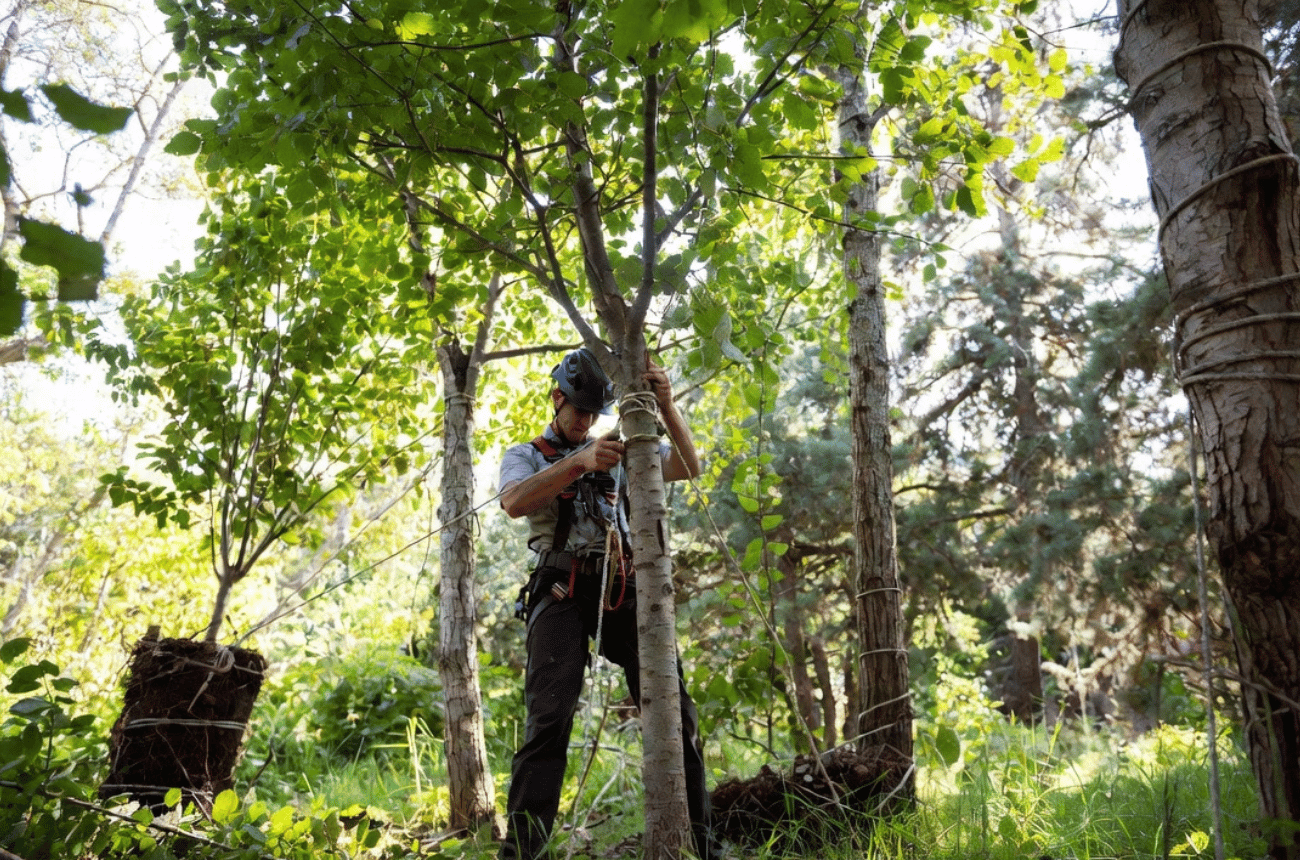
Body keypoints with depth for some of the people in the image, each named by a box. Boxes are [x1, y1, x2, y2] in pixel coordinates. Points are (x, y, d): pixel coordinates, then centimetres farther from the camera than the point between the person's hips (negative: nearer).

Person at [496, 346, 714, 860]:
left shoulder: (616, 450, 22)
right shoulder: (526, 456, 15)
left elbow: (689, 468, 8)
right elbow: (514, 501, -10)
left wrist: (666, 406, -6)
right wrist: (579, 462, -22)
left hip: (622, 587, 3)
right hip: (561, 590, -2)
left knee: (674, 711, -2)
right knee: (549, 719, -14)